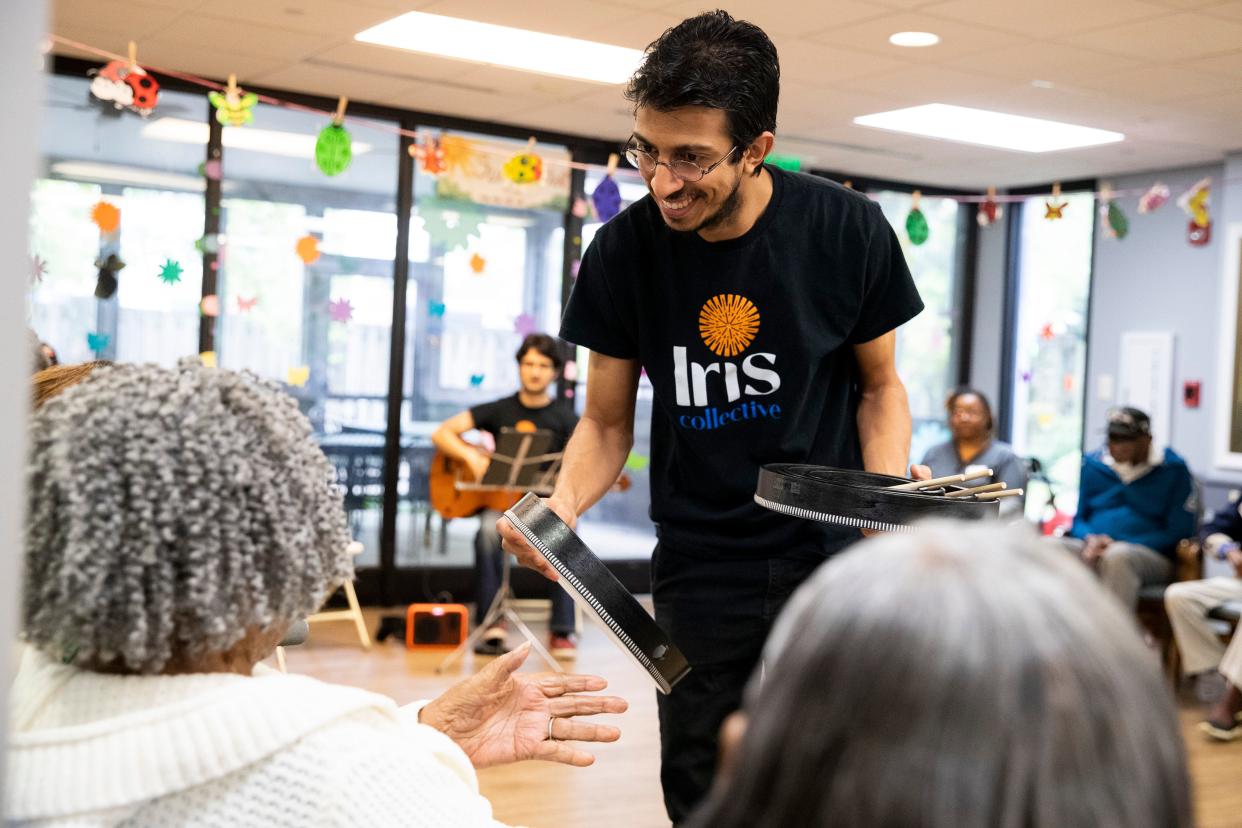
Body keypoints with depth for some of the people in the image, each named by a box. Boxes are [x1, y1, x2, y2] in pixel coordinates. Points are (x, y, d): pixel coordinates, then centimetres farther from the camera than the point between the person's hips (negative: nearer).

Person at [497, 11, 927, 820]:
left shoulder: (847, 231, -12)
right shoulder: (624, 251, -9)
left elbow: (880, 386, 3)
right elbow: (607, 425, 1)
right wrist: (563, 503, -20)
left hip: (832, 560, -1)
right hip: (698, 572, 1)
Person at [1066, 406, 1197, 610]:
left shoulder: (1173, 469, 5)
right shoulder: (1093, 463, 16)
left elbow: (1179, 532, -1)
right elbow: (1078, 518, 20)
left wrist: (1119, 545, -12)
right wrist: (1091, 539, -5)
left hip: (1150, 555, -3)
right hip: (1093, 550, 3)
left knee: (1118, 556, -40)